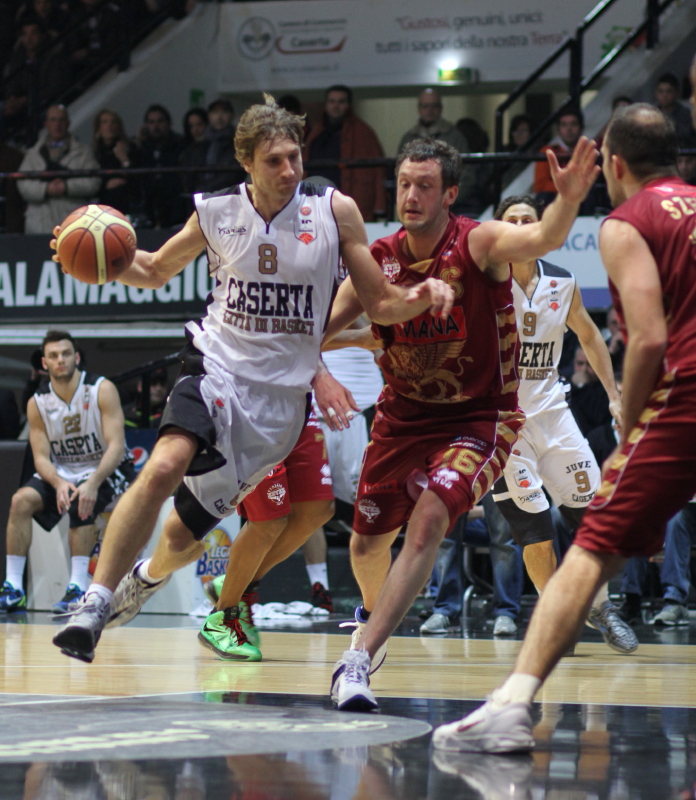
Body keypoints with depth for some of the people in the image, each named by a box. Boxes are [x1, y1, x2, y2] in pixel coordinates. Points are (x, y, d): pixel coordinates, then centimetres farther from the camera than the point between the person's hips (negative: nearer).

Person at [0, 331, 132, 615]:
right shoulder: (37, 403, -3)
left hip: (107, 470, -4)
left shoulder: (102, 390, -15)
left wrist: (93, 483, -37)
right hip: (62, 472, 4)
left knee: (81, 502, -35)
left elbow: (116, 445, -22)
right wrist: (58, 483, -29)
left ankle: (78, 588, -33)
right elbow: (41, 457, -6)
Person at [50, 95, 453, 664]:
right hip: (217, 367, 0)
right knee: (165, 467, -32)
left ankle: (147, 578, 45)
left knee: (184, 535, 8)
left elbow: (381, 305, 1)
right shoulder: (216, 213, -1)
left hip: (281, 397, 0)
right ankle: (97, 601, -23)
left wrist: (422, 297, -21)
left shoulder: (335, 211, -4)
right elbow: (157, 271, 15)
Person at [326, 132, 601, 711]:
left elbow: (542, 239, -38)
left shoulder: (479, 244, -18)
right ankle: (374, 612, 50)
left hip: (478, 418, -5)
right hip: (402, 418, 5)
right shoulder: (380, 258, -6)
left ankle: (358, 658, -27)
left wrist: (569, 199, -59)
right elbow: (323, 328, 0)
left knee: (429, 519, -27)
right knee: (368, 542, 14)